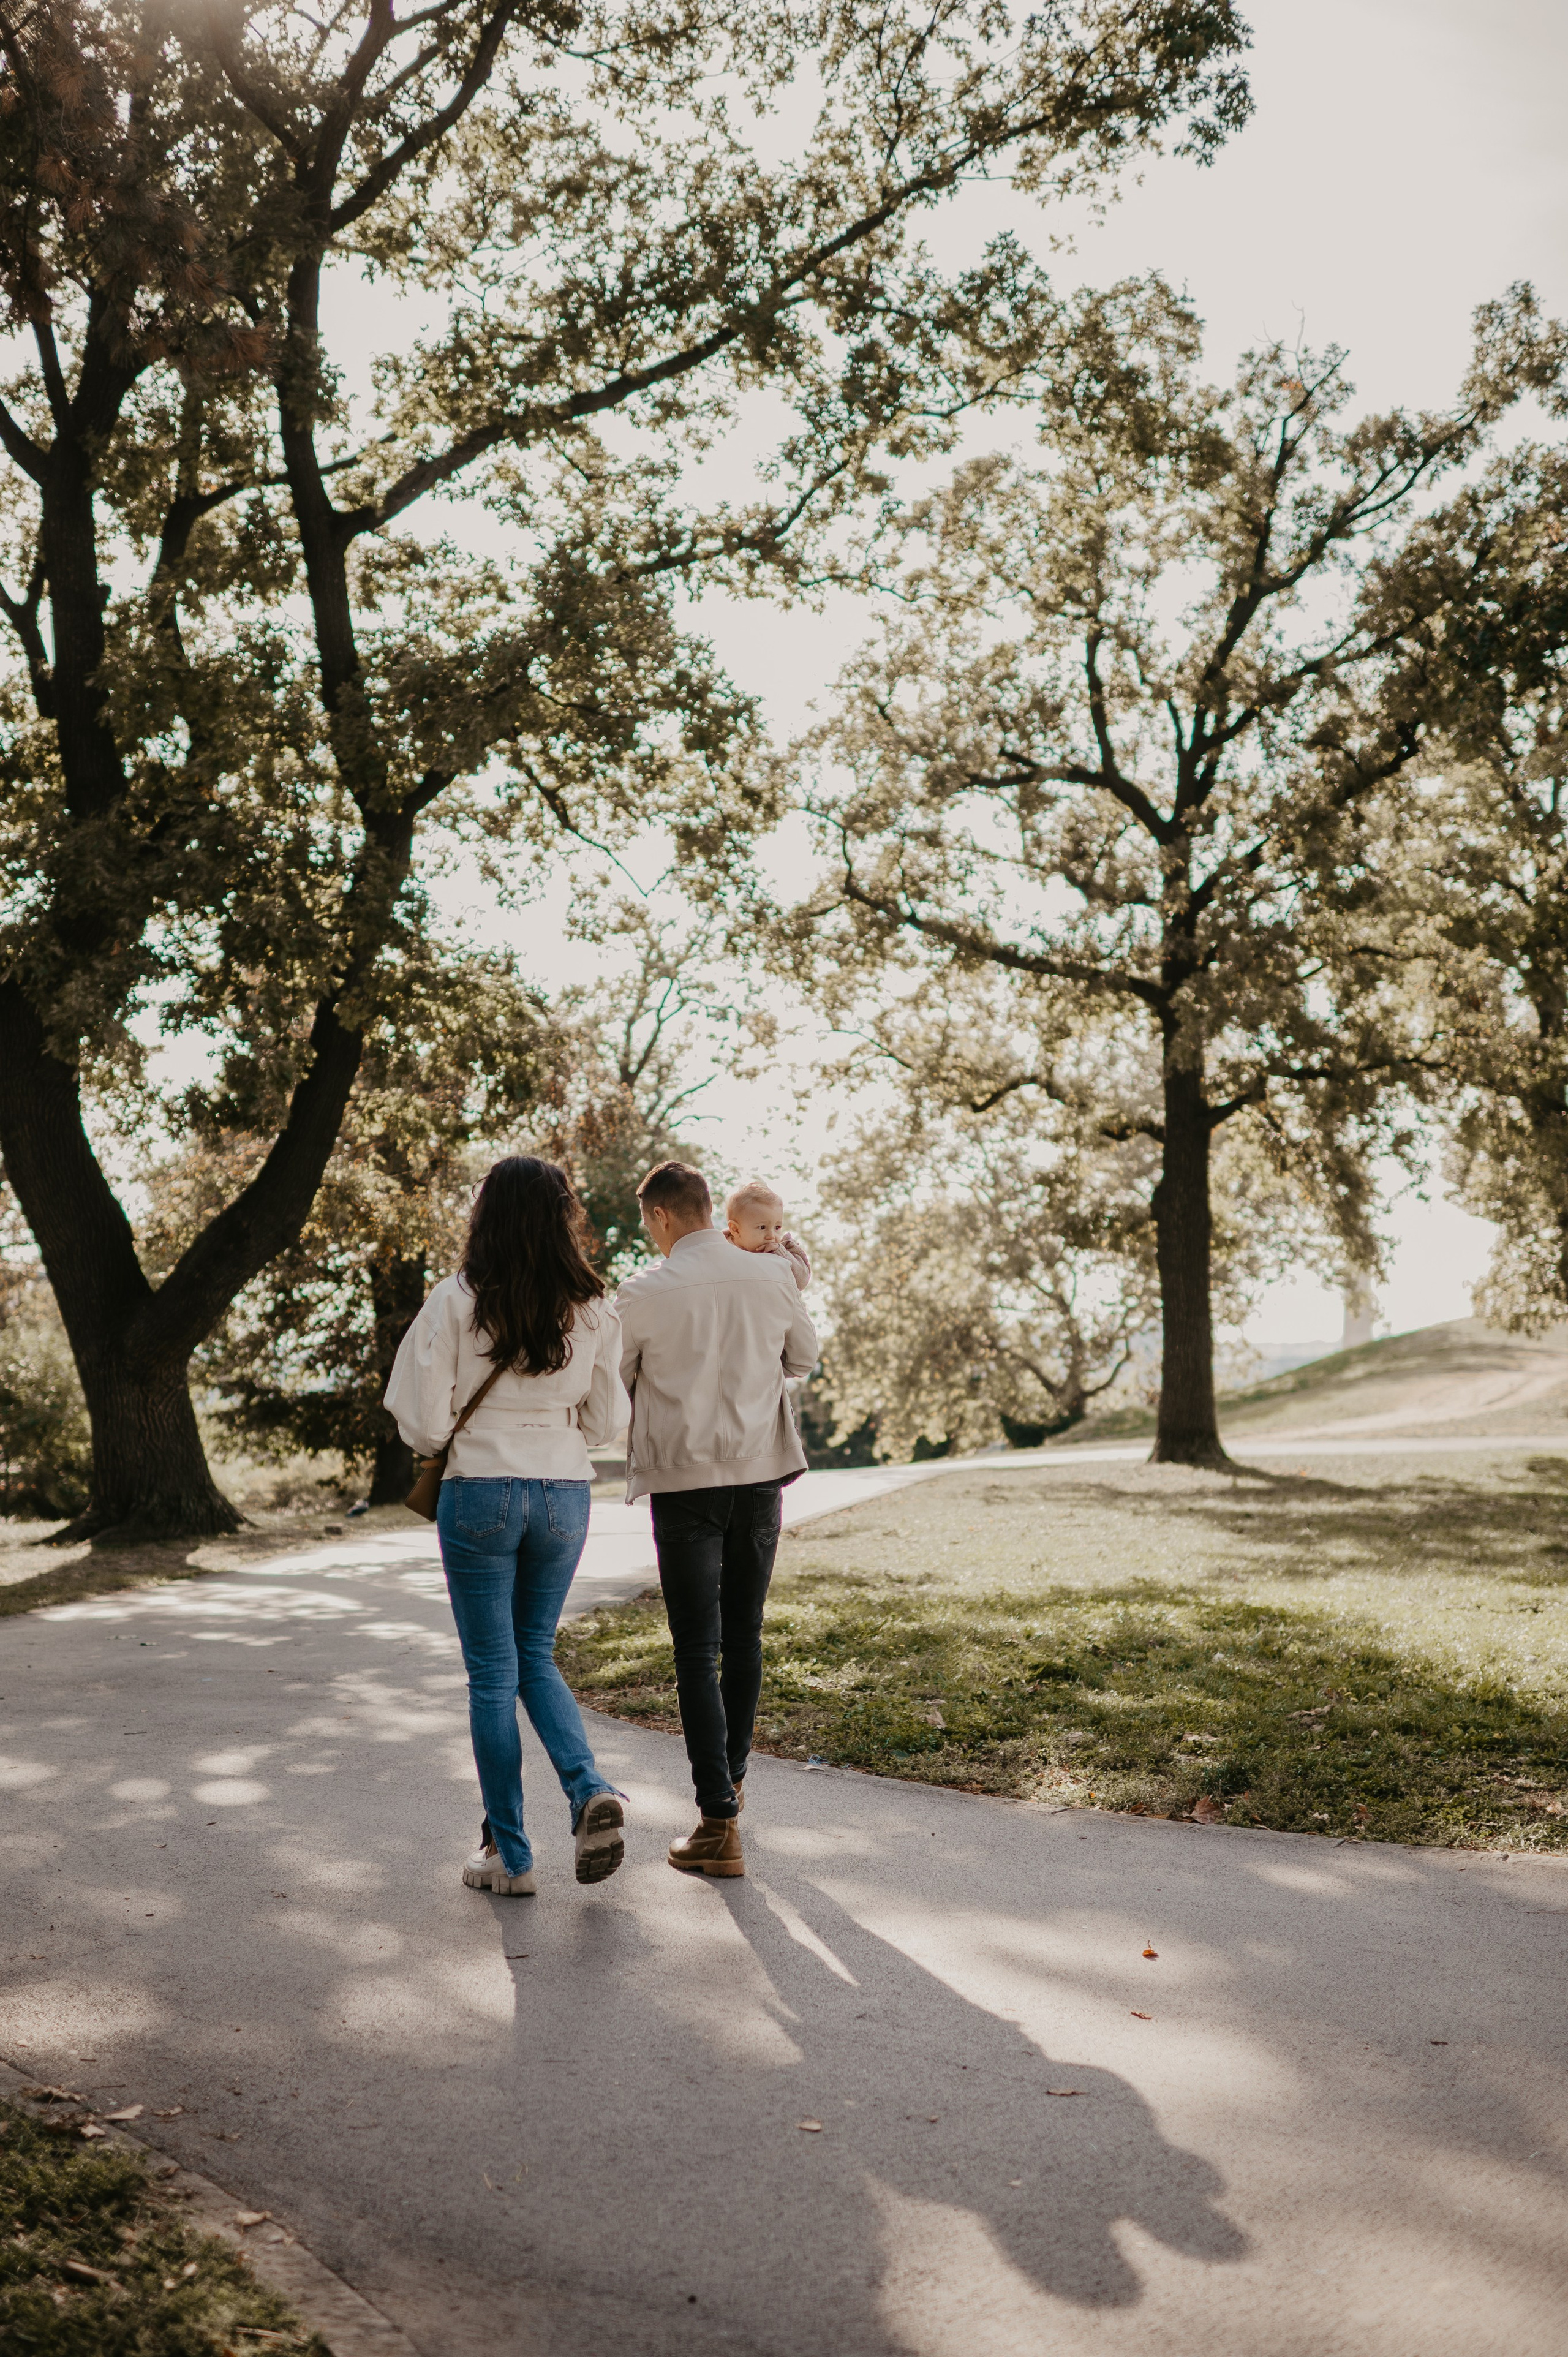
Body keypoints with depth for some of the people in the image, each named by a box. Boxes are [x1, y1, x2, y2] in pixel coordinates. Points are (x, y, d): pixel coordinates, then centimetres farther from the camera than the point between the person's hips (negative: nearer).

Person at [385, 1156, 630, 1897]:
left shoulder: (457, 1301, -10)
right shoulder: (592, 1311, -1)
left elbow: (423, 1421, -10)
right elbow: (606, 1422, 6)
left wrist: (437, 1447, 13)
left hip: (480, 1493, -3)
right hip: (564, 1494, 3)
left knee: (492, 1672, 7)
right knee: (537, 1656, 19)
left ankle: (509, 1855, 13)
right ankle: (589, 1789, -3)